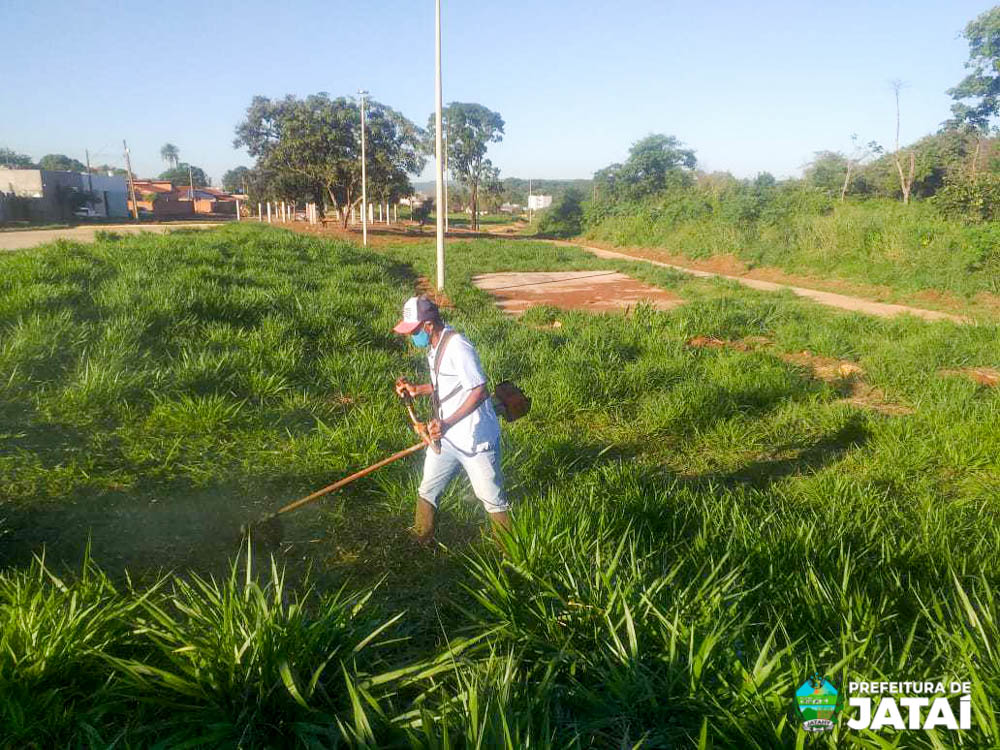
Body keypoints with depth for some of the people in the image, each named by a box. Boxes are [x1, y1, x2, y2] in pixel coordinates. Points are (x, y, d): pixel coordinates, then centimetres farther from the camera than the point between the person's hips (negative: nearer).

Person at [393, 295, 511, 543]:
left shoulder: (457, 347, -24)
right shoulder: (434, 346, 6)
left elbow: (480, 392, -28)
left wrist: (448, 423, -33)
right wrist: (416, 390, 4)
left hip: (475, 439, -9)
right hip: (445, 438, 9)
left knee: (492, 498, 6)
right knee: (427, 491, 19)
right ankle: (421, 542, 37)